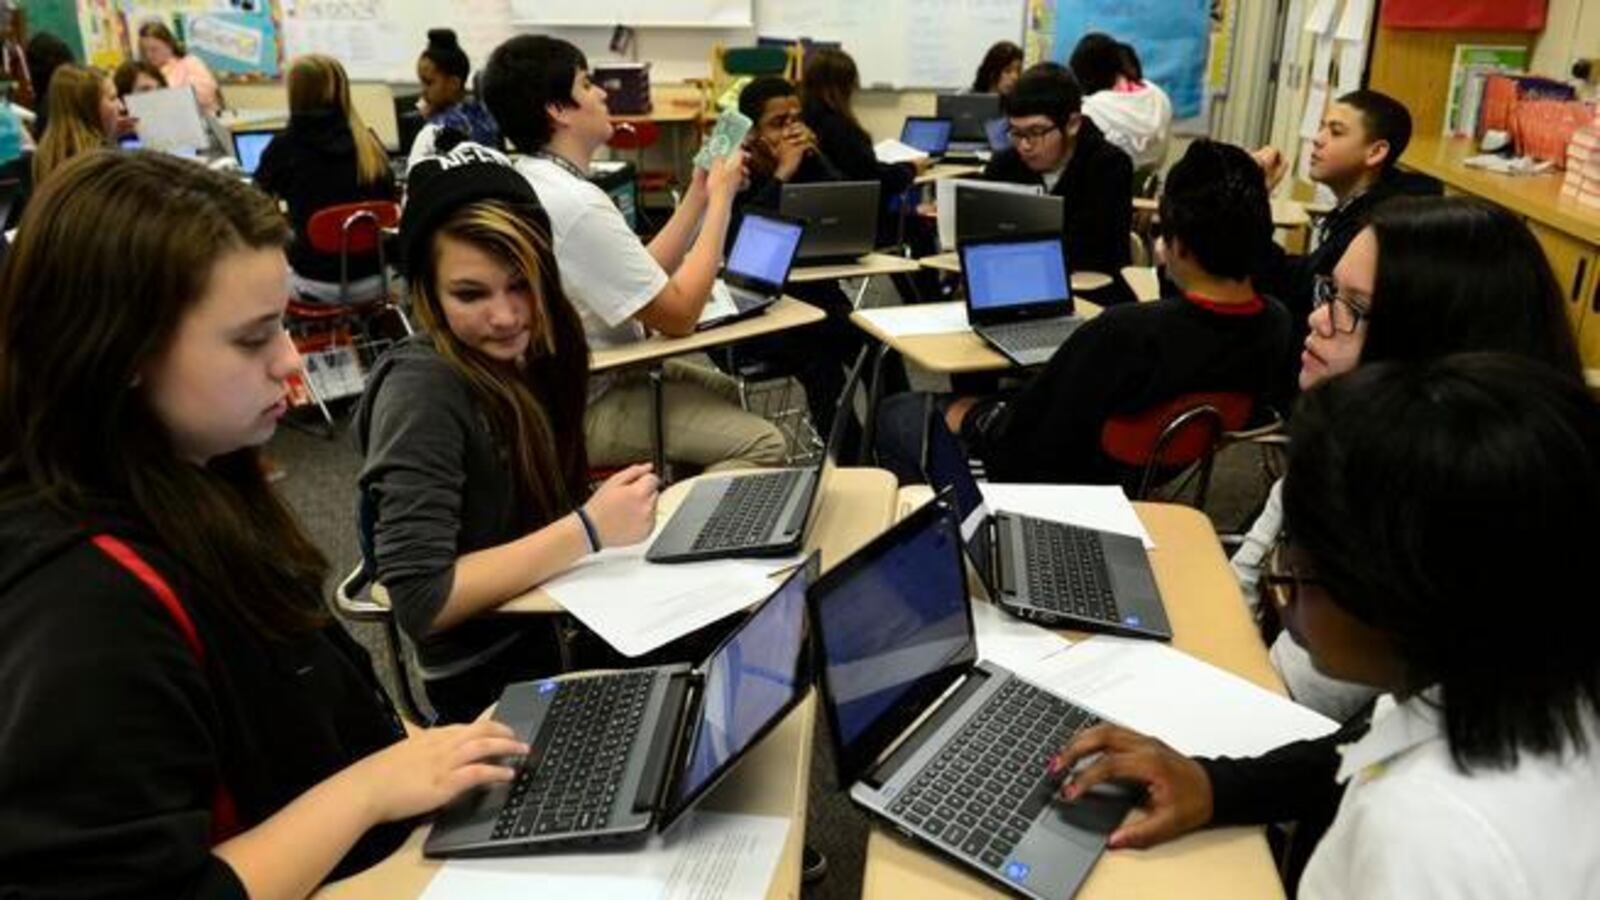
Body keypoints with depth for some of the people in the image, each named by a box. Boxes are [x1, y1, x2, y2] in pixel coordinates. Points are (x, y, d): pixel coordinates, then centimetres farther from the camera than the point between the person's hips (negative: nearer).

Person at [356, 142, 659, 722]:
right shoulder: (422, 389, -21)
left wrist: (614, 507, -14)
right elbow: (419, 600, -25)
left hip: (558, 624, 7)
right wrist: (588, 531, -25)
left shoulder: (523, 353, 0)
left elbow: (542, 510, 5)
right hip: (495, 675, -7)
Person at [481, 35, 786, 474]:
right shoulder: (575, 203, -25)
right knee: (761, 444, -16)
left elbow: (646, 279, 8)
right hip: (581, 408, -10)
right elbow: (678, 314, -22)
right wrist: (721, 199, -14)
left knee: (720, 387, 25)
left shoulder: (529, 178, 6)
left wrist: (700, 193, 5)